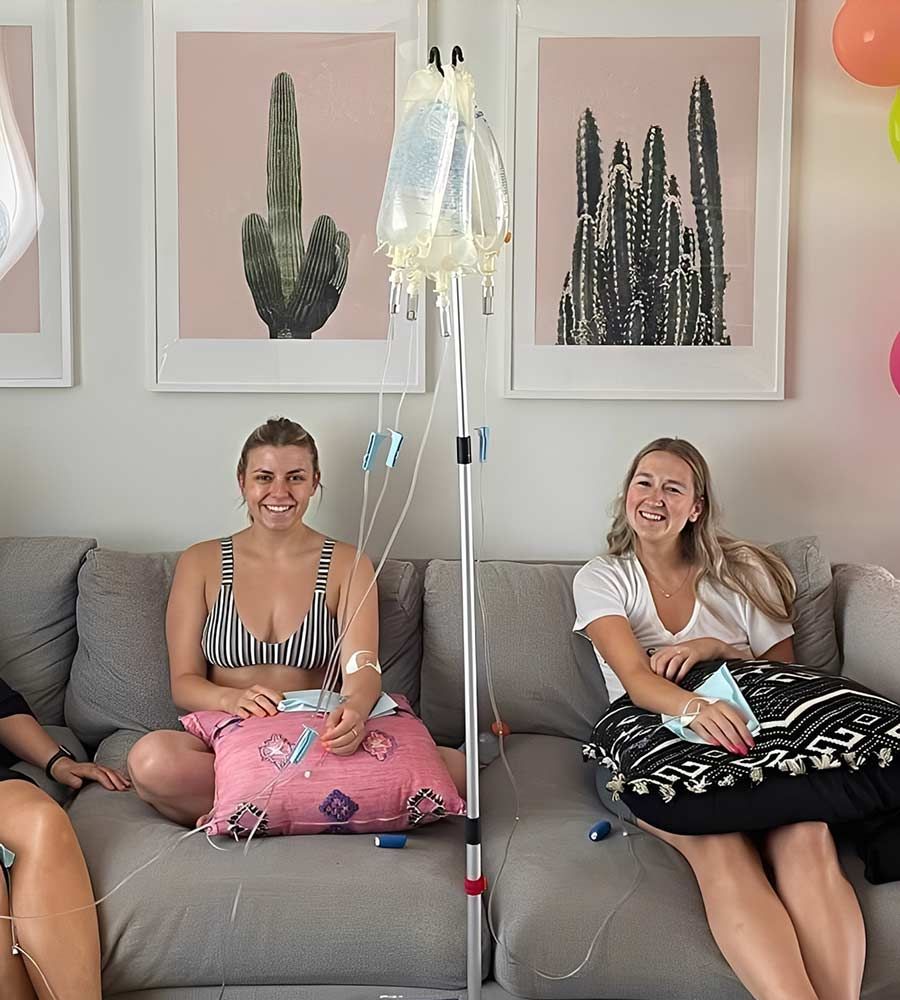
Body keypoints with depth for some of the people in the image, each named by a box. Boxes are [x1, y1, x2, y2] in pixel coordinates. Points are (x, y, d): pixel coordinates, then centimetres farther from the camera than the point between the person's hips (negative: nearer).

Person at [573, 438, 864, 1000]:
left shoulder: (742, 574, 18)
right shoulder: (601, 579, 12)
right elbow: (636, 677, -6)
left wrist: (715, 648, -3)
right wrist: (694, 708, -31)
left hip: (751, 740, 2)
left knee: (806, 836, -36)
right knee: (720, 844, -38)